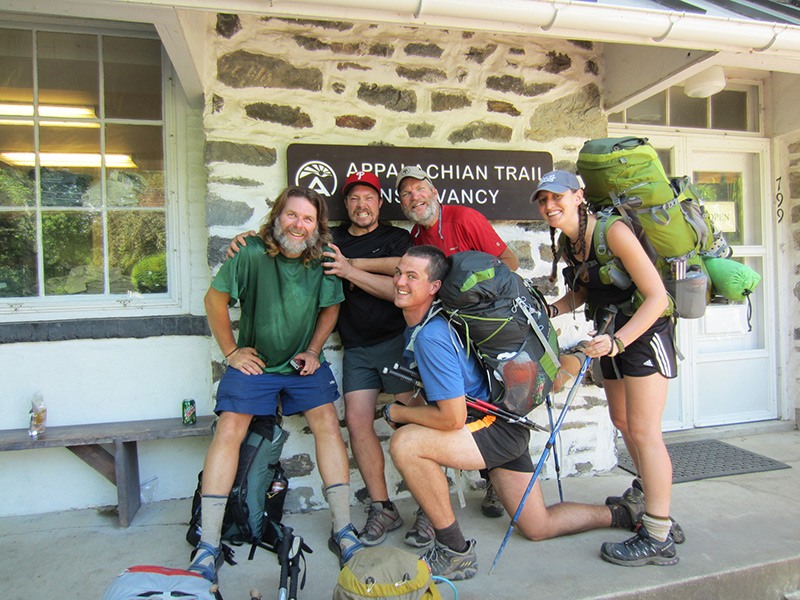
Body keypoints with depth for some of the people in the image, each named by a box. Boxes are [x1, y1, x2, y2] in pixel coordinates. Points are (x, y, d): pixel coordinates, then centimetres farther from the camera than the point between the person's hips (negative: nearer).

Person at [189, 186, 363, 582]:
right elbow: (215, 299, -6)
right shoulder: (252, 253, -17)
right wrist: (230, 352, -5)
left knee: (327, 422, -15)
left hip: (304, 362, 2)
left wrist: (313, 351, -3)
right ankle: (208, 546, -3)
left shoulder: (323, 260, -8)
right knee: (229, 430, -15)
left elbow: (330, 308, 6)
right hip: (254, 361, -1)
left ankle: (342, 531, -3)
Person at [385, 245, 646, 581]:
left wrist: (396, 413, -15)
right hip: (505, 426, 10)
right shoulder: (419, 322, -2)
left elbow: (453, 418, -28)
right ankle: (624, 514, 38)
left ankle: (455, 552, -12)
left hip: (499, 428, -10)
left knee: (405, 443, -27)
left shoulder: (431, 336, -28)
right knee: (539, 528, 21)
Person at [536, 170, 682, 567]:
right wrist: (550, 310, -3)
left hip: (644, 332, -8)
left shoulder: (612, 232, -23)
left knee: (643, 430, -9)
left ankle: (658, 539, 1)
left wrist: (617, 341, -33)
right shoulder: (566, 244, 1)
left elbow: (657, 297, -25)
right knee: (622, 420, 21)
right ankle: (647, 489, 47)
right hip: (612, 337, 9)